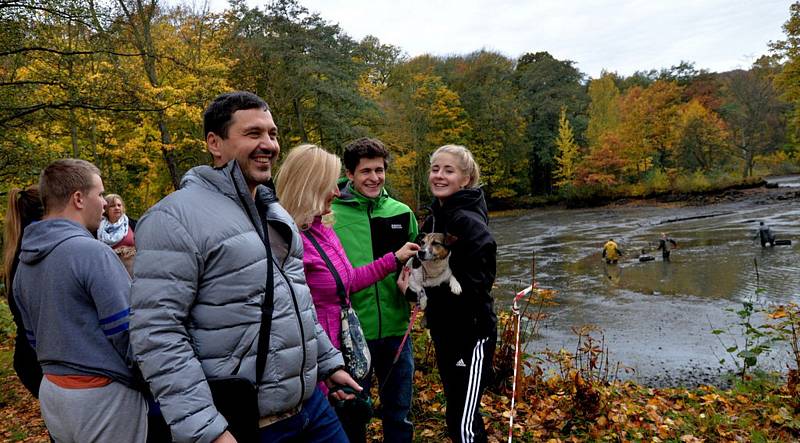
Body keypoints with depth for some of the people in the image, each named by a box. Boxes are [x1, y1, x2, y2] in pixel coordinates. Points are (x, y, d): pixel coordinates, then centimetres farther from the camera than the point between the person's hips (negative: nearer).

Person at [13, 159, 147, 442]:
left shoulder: (24, 262, 6)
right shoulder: (92, 252, -20)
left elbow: (34, 335, 13)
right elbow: (128, 334, -20)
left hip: (51, 391, 8)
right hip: (103, 397, -8)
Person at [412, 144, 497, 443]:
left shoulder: (470, 223, -16)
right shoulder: (431, 222, 7)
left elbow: (477, 283, -20)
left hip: (472, 332, -8)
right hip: (442, 331, 8)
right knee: (456, 415, 19)